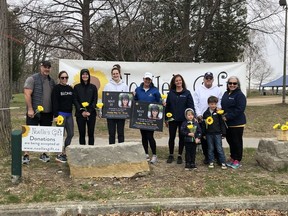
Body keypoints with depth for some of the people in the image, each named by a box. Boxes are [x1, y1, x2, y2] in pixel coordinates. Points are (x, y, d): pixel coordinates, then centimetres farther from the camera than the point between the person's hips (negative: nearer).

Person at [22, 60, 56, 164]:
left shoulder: (52, 81, 13)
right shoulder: (32, 79, -4)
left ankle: (43, 154, 21)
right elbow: (27, 94, -11)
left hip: (47, 113, 5)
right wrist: (30, 109, -17)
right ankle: (26, 155, 5)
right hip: (34, 112, -5)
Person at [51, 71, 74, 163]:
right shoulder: (56, 88, -5)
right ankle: (60, 154, 7)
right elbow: (54, 103, -10)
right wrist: (55, 115, -16)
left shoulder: (70, 88, 13)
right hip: (61, 113, -7)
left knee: (71, 134, 8)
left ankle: (64, 152, 20)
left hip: (69, 114, 7)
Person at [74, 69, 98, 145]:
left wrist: (89, 111, -11)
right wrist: (82, 111, -10)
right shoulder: (76, 87, 7)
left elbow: (95, 100, 2)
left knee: (91, 133, 2)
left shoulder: (93, 87, 8)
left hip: (91, 114, 0)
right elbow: (75, 101, 2)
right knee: (82, 133, 2)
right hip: (80, 114, 0)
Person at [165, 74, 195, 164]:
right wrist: (166, 118, 4)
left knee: (182, 137, 7)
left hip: (183, 119, -1)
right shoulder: (171, 93, 4)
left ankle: (180, 156, 19)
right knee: (171, 137, 7)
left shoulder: (187, 93, -1)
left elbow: (191, 106, -3)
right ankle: (171, 155, 21)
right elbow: (167, 106, 6)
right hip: (172, 119, 1)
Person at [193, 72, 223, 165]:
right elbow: (195, 103, 1)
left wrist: (218, 109, -14)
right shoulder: (199, 89, 4)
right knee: (204, 138, 6)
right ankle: (206, 156, 18)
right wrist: (198, 114, -7)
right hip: (202, 118, 0)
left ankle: (217, 156, 13)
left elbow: (220, 102, 4)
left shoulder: (217, 90, 6)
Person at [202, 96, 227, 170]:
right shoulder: (206, 113, 3)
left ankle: (223, 163, 5)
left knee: (219, 148, -2)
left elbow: (222, 123, -2)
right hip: (209, 134, 3)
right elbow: (204, 124, 7)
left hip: (217, 133, -3)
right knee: (210, 149, 11)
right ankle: (211, 162, 20)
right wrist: (203, 134, 6)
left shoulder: (219, 112, -4)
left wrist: (223, 133, -3)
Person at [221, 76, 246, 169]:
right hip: (227, 123, 8)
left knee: (237, 142, 1)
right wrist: (222, 113, 3)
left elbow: (239, 109, -20)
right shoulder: (226, 94, 12)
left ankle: (237, 161, 11)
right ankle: (232, 158, 28)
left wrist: (228, 117, -21)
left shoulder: (240, 95, -12)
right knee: (230, 141, 15)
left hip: (237, 124, -8)